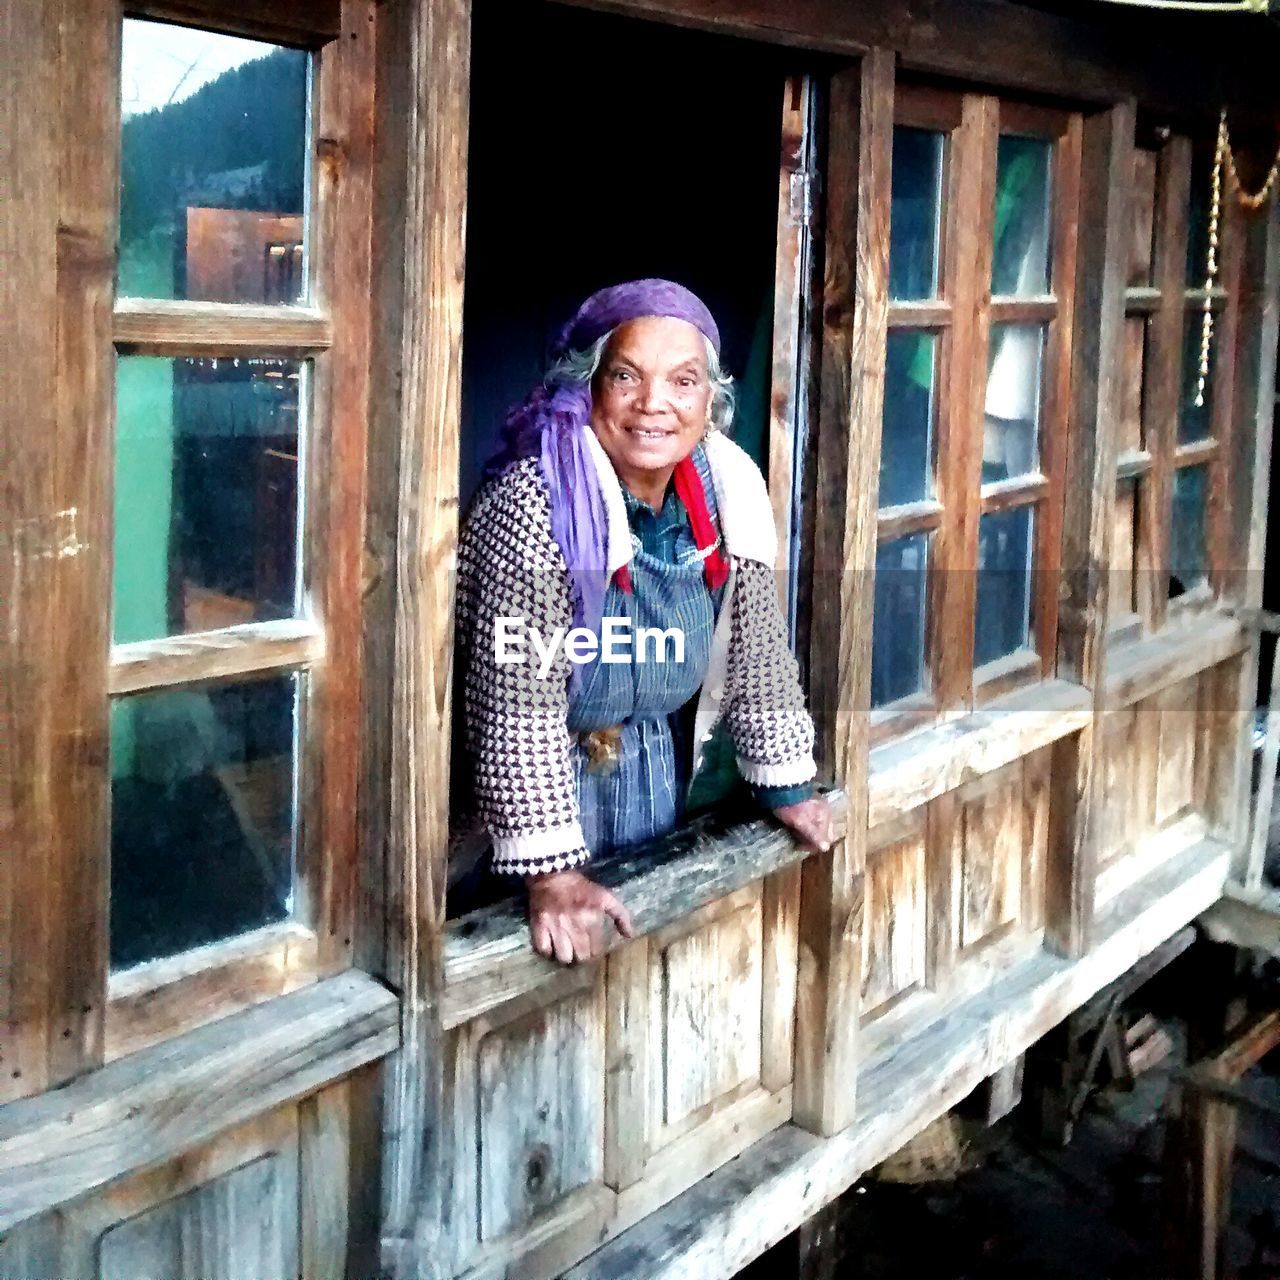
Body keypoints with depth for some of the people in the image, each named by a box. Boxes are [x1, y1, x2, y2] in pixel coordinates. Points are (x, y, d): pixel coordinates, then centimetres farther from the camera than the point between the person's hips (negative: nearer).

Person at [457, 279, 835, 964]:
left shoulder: (727, 490, -9)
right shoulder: (537, 503, -27)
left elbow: (756, 649, 3)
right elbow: (517, 701, -27)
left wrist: (787, 784, 6)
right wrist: (550, 873, -28)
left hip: (662, 770, 5)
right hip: (553, 774, -5)